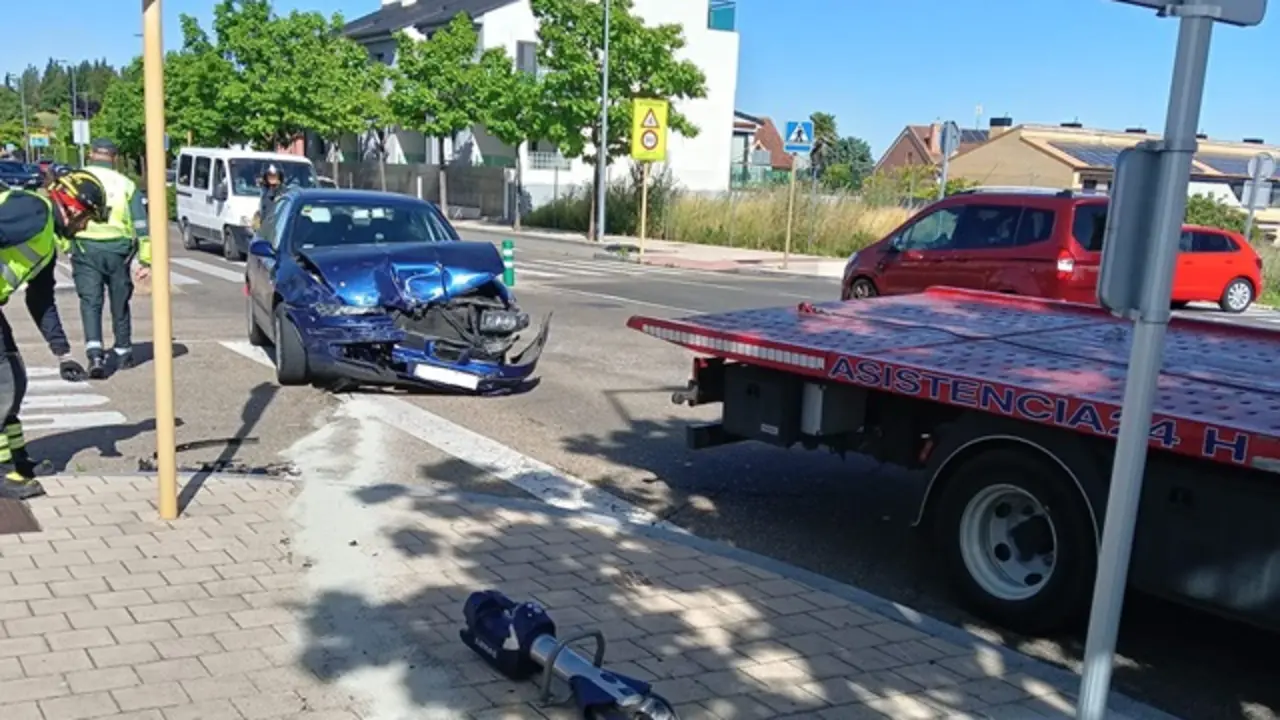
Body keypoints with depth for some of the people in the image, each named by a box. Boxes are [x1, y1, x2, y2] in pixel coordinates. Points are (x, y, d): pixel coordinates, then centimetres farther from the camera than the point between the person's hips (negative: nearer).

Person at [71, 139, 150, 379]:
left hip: (85, 248, -1)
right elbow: (141, 224, 7)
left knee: (90, 302, -3)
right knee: (120, 303, 15)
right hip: (117, 250, 2)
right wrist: (146, 260, 9)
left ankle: (95, 353, -20)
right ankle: (123, 353, 26)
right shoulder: (125, 184, 10)